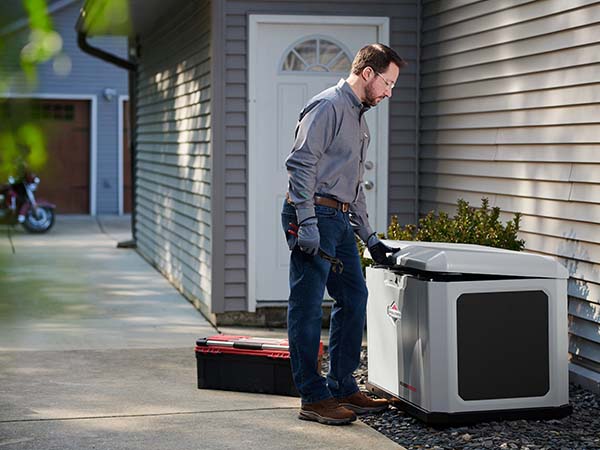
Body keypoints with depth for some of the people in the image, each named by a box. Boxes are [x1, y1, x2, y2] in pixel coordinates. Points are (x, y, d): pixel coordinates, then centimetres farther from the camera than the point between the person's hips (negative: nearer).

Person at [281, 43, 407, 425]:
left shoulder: (360, 118, 22)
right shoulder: (328, 106, -9)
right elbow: (301, 165, -18)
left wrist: (370, 239, 24)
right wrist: (307, 224, -24)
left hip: (340, 221, 10)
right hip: (314, 215, -10)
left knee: (354, 298, 12)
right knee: (308, 308, -5)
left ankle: (343, 388, 21)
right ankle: (314, 398, -1)